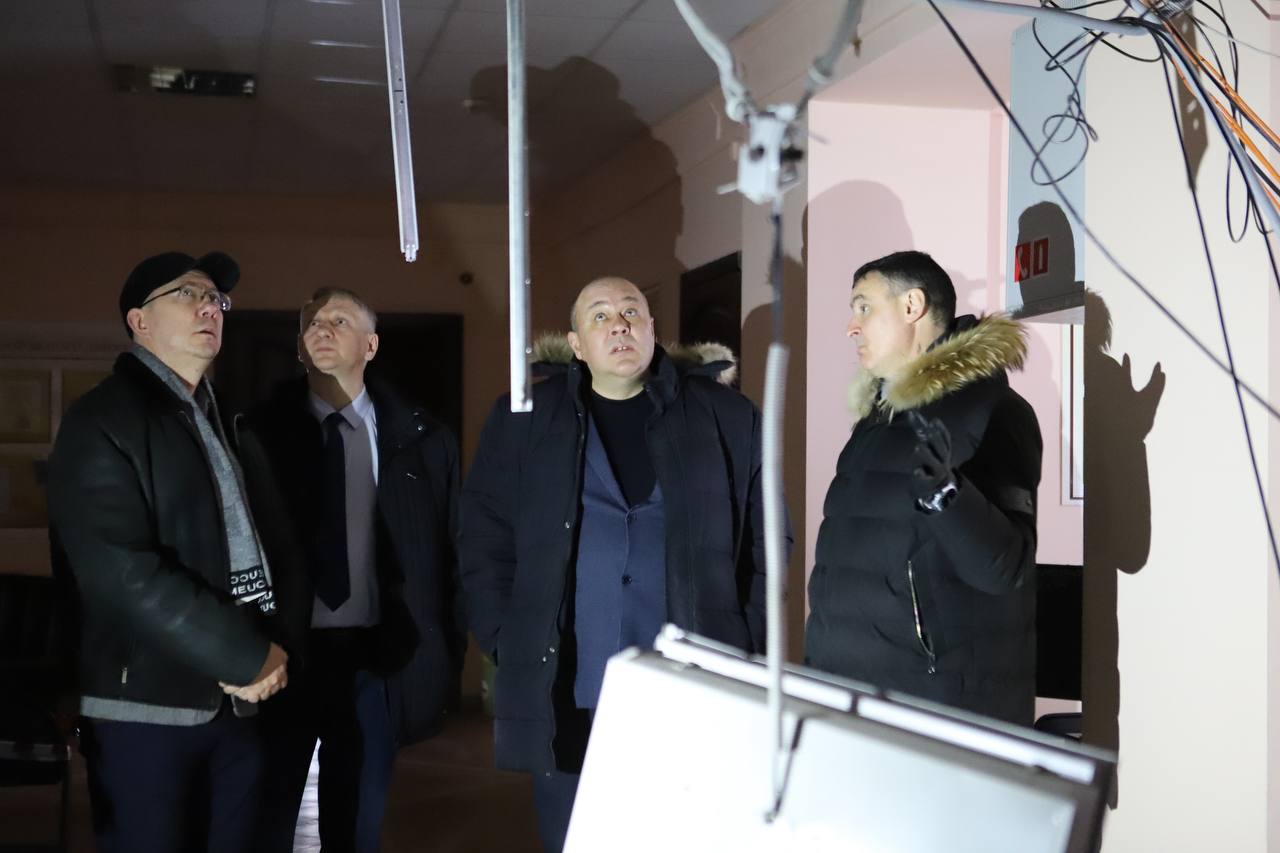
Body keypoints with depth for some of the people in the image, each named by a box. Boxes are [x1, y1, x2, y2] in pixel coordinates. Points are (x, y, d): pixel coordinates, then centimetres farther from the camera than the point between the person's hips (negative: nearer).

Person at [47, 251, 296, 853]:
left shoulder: (225, 421, 17)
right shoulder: (104, 420, -9)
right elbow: (123, 572, -19)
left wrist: (266, 650, 0)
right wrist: (246, 657, -16)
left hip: (239, 704, 7)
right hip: (149, 707, -7)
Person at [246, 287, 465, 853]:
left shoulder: (421, 440, 2)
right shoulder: (262, 433, 0)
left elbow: (446, 553, 4)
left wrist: (447, 656, 1)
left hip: (375, 657, 1)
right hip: (283, 654, -1)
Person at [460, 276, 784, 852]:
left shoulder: (728, 418, 5)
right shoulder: (522, 422, 6)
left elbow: (763, 545, 7)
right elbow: (484, 543, 6)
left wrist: (749, 657, 1)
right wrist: (508, 649, -3)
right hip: (566, 704, 0)